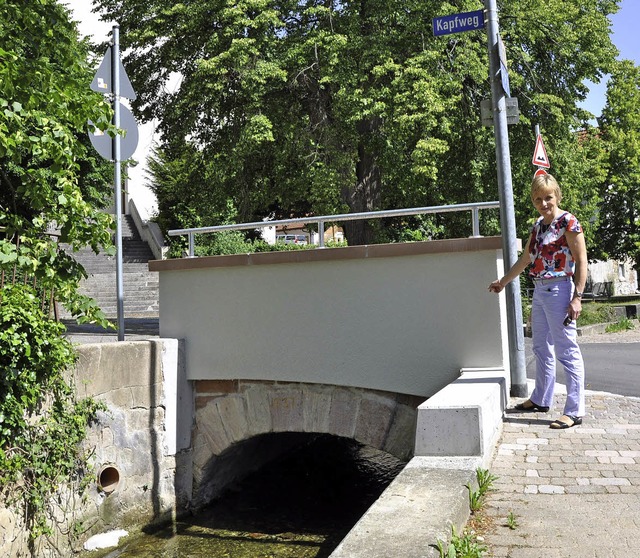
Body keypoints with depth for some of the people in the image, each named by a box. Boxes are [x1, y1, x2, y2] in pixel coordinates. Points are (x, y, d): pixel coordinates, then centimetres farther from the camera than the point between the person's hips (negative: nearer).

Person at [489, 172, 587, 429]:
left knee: (567, 351, -6)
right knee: (542, 349, 16)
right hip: (539, 291, 8)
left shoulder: (568, 222, -9)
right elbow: (524, 259, 24)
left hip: (559, 290, -8)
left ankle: (575, 411, 0)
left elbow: (581, 261, -12)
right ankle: (541, 399, 28)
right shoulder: (538, 226, 14)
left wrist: (577, 297, -18)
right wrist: (503, 282, 31)